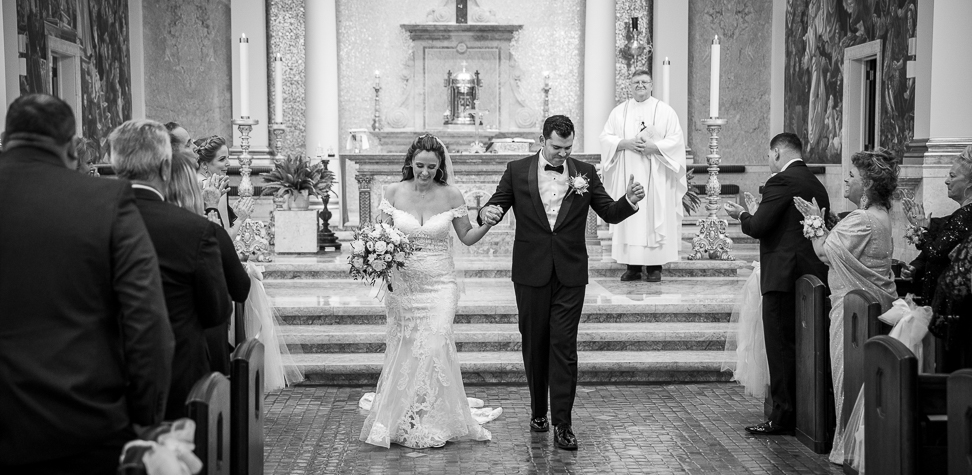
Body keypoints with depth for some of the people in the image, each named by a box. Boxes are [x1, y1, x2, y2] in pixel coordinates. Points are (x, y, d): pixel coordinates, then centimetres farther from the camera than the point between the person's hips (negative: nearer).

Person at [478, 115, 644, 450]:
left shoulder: (585, 173, 4)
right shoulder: (517, 171, 2)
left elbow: (609, 213, 5)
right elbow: (497, 205, 3)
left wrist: (629, 200, -16)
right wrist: (486, 213, -21)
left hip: (570, 275, 0)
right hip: (531, 273, 1)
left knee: (564, 347, -4)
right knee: (535, 345, 11)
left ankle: (562, 424, -2)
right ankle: (538, 411, 27)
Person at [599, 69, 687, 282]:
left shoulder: (665, 111, 5)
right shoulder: (619, 111, 11)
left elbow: (676, 141, -2)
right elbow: (605, 138, 5)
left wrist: (653, 147, -16)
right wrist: (625, 143, -13)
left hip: (655, 177, -2)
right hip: (627, 176, 2)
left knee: (655, 216, -4)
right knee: (629, 217, 0)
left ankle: (654, 266, 1)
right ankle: (632, 266, 5)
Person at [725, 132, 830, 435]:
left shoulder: (782, 181, -11)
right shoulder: (817, 185, 16)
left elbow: (759, 226, -15)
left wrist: (741, 214, 6)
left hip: (784, 274, -9)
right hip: (814, 272, 9)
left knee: (781, 346, -4)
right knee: (801, 347, 14)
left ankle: (783, 418, -2)